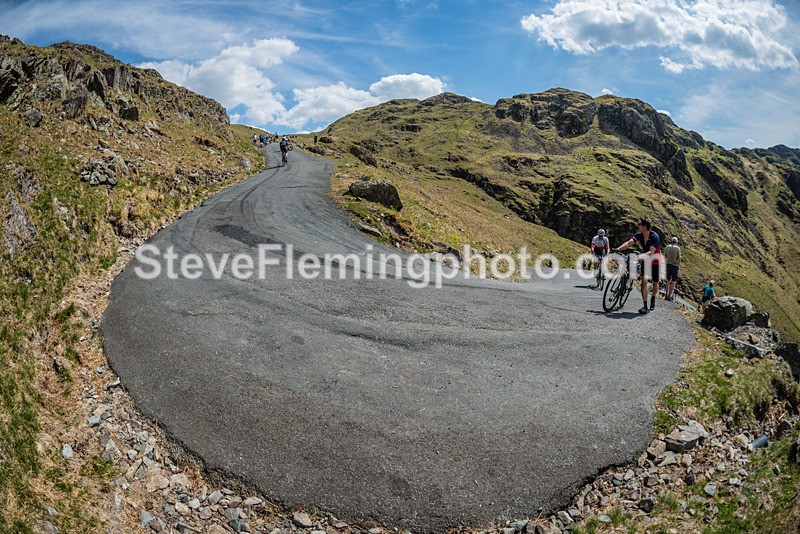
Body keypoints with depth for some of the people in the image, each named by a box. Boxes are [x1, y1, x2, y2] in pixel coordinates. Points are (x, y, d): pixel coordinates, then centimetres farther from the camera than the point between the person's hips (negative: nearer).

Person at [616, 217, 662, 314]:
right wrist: (617, 249, -39)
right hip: (645, 260, 3)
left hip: (655, 262, -3)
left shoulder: (654, 237, -28)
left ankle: (653, 299, 38)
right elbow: (629, 243, -23)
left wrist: (640, 256, -54)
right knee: (644, 281, -12)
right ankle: (645, 305, -12)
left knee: (655, 284, 9)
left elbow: (651, 252, -38)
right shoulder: (639, 235, -12)